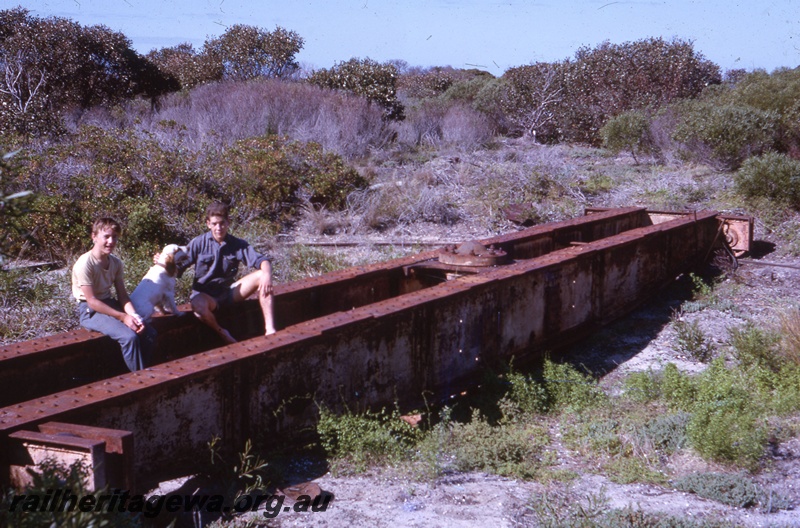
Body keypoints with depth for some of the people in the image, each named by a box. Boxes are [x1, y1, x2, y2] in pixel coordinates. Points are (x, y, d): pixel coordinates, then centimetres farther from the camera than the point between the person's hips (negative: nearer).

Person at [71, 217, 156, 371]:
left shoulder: (116, 262, 1)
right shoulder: (85, 264, -20)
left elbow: (122, 295, 2)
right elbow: (92, 300, -21)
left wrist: (134, 316, -17)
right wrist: (122, 317, -22)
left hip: (109, 304, 7)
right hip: (90, 311, -7)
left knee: (149, 333, -6)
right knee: (129, 336, -27)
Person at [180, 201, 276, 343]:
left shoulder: (238, 244, -1)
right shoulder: (199, 243, -7)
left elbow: (261, 260, -12)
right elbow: (178, 267, -9)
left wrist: (267, 275, -34)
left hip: (229, 291, 3)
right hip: (205, 295, -3)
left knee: (261, 275, -19)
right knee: (198, 306, -41)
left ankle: (269, 329, -23)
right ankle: (222, 333, -8)